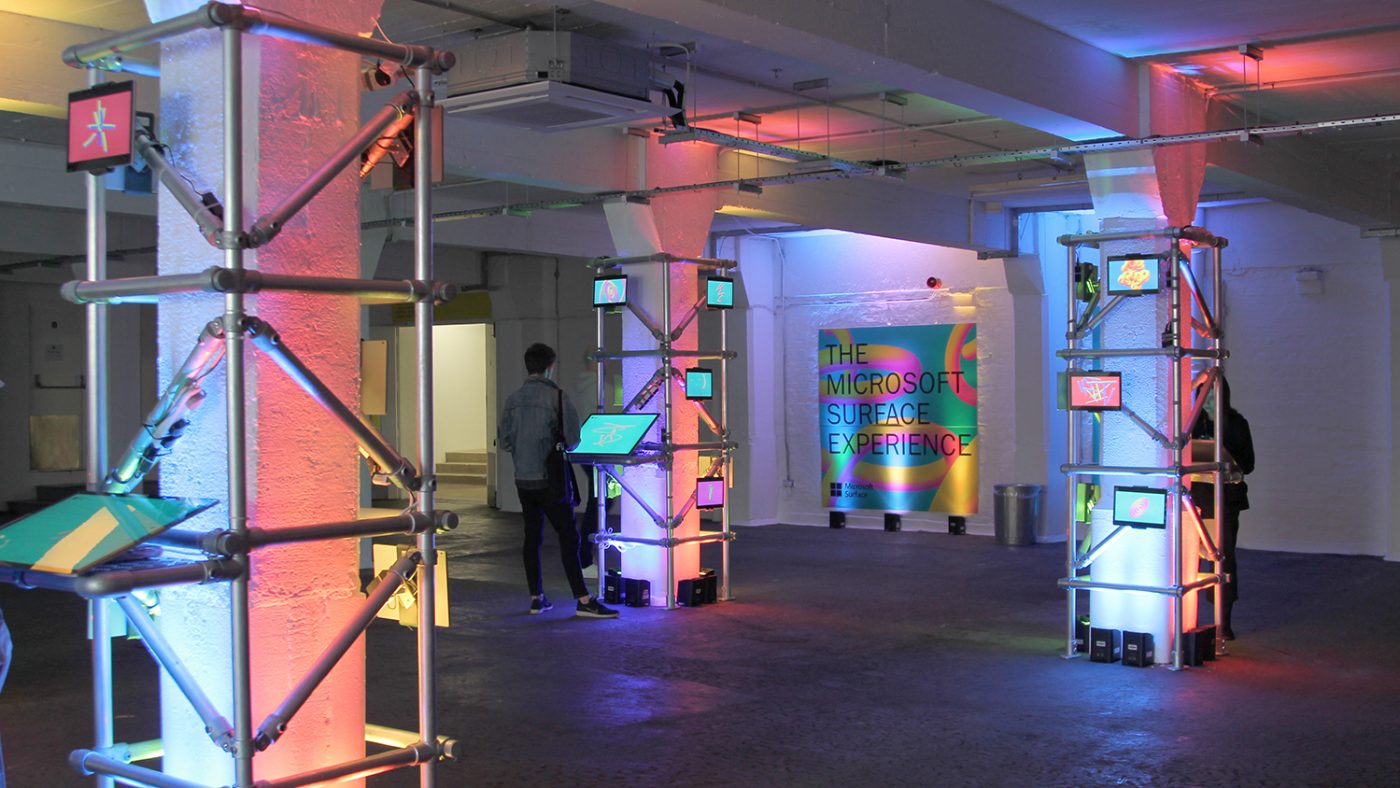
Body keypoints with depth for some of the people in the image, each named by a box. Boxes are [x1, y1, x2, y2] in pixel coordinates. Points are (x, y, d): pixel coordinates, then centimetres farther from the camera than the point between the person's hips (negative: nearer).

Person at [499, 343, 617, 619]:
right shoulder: (557, 396, -11)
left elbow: (505, 440, 7)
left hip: (523, 479, 5)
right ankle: (583, 600, -5)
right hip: (549, 479, -5)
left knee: (532, 536, 13)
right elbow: (572, 438, -9)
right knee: (568, 536, -3)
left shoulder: (514, 399, 3)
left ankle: (536, 598, 18)